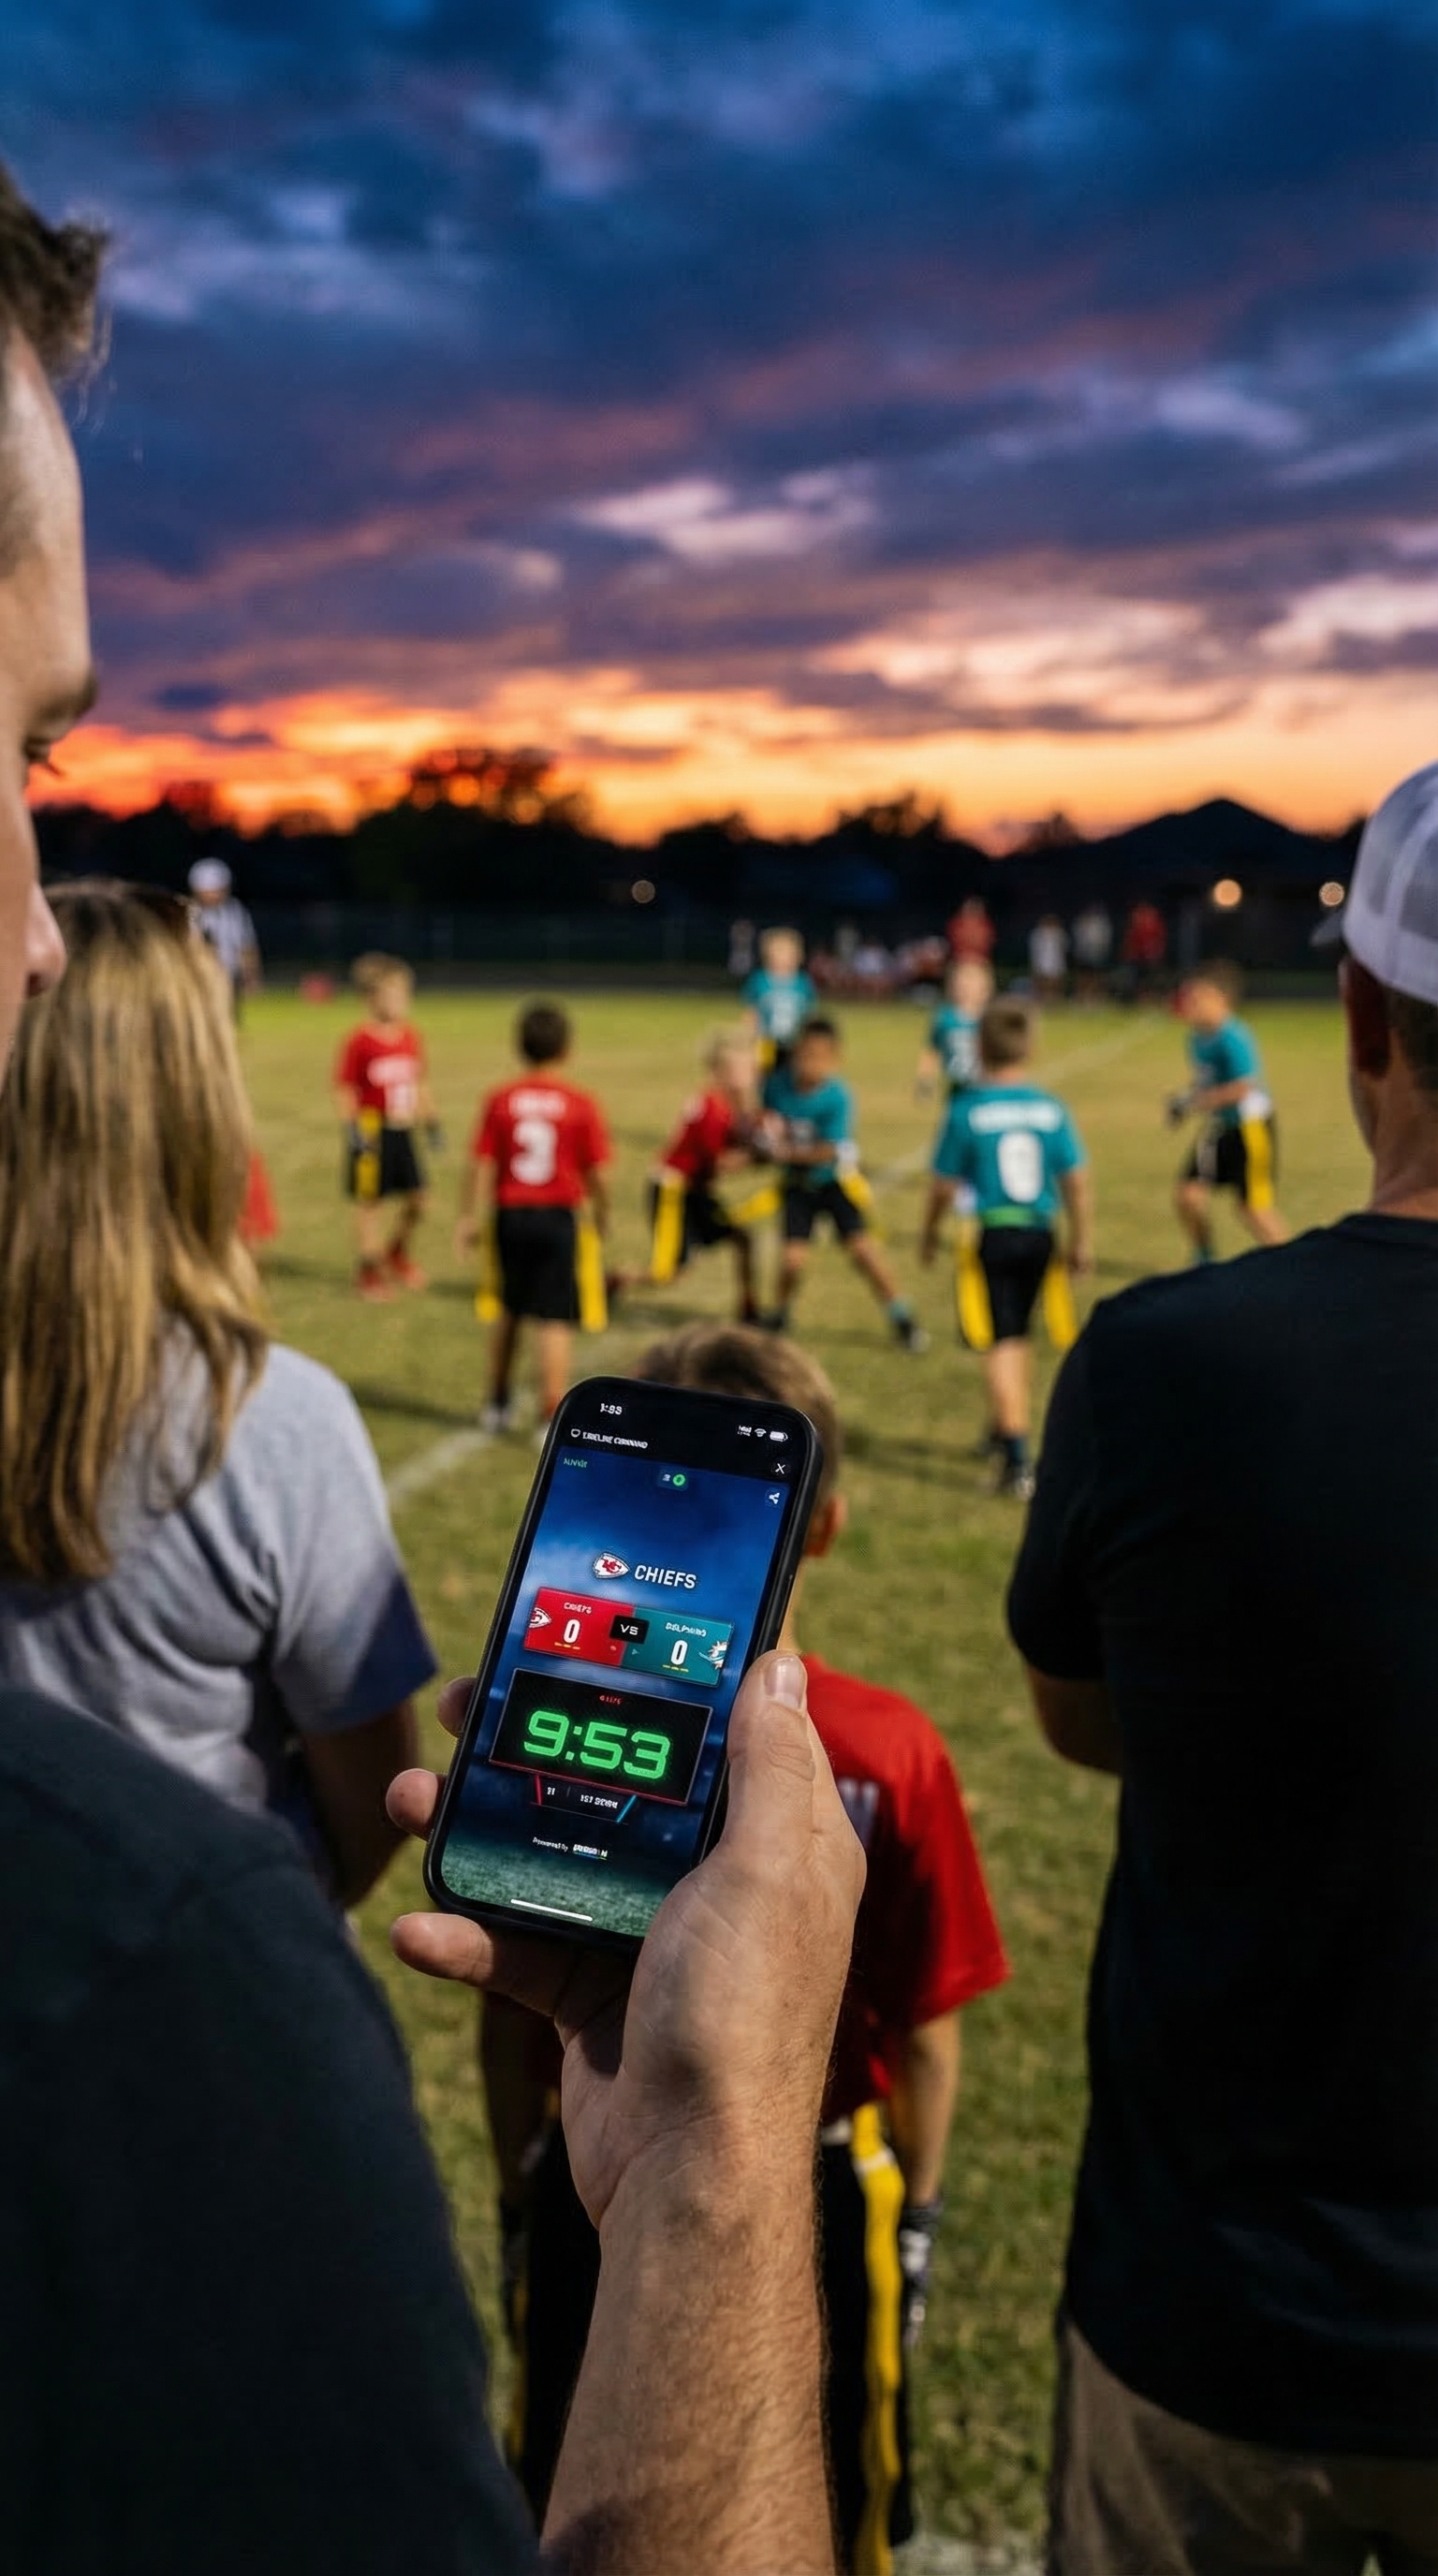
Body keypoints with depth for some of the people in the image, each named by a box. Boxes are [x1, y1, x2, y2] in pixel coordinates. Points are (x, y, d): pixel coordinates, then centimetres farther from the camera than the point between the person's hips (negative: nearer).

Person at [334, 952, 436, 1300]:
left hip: (403, 1131, 6)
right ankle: (369, 1269, 16)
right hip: (373, 1132, -6)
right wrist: (352, 1130, -15)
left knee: (418, 1197, 9)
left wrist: (431, 1120, 15)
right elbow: (344, 1090, -10)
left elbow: (421, 1082, 16)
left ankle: (399, 1254, 33)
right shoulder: (359, 1041, -12)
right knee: (369, 1201, 3)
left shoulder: (410, 1036, 6)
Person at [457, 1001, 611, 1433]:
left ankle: (498, 1402, 34)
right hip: (558, 1218, -3)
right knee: (555, 1322, 0)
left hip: (510, 1216, 3)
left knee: (509, 1309, 21)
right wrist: (599, 1225, 8)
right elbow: (597, 1177, -6)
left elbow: (479, 1165, -4)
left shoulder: (499, 1100, -2)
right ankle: (553, 1418, -1)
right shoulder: (582, 1105, -7)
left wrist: (469, 1217, 4)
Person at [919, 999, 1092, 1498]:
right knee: (1019, 1335, 21)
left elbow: (944, 1183, -3)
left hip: (989, 1237, -4)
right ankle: (1006, 1429, 40)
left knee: (1000, 1343, -1)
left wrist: (930, 1232, 14)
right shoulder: (1050, 1108, -1)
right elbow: (1078, 1180, 1)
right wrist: (1082, 1241, 13)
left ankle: (1018, 1461, -9)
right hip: (1038, 1234, 4)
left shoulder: (966, 1111, -9)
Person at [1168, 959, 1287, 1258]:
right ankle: (1204, 1259, 24)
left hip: (1249, 1128, -9)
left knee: (1254, 1207, -4)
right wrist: (1186, 1098, -2)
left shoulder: (1232, 1037, -24)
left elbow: (1243, 1087, -28)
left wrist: (1195, 1102, -24)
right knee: (1188, 1192, 5)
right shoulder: (1198, 1037, 4)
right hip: (1220, 1127, 9)